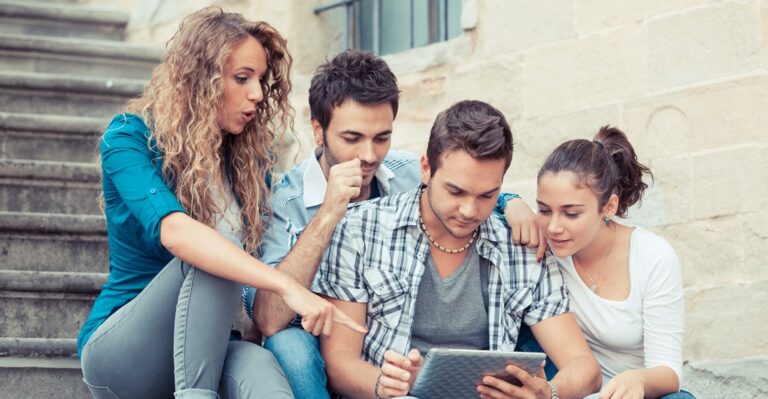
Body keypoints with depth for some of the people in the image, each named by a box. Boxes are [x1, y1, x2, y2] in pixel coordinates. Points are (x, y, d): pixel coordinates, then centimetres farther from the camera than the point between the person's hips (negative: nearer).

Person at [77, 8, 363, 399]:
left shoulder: (248, 156, 7)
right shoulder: (130, 138, -11)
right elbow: (173, 229, -31)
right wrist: (287, 286, -42)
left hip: (202, 350, 4)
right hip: (116, 351, -4)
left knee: (259, 367, -34)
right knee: (213, 247, -32)